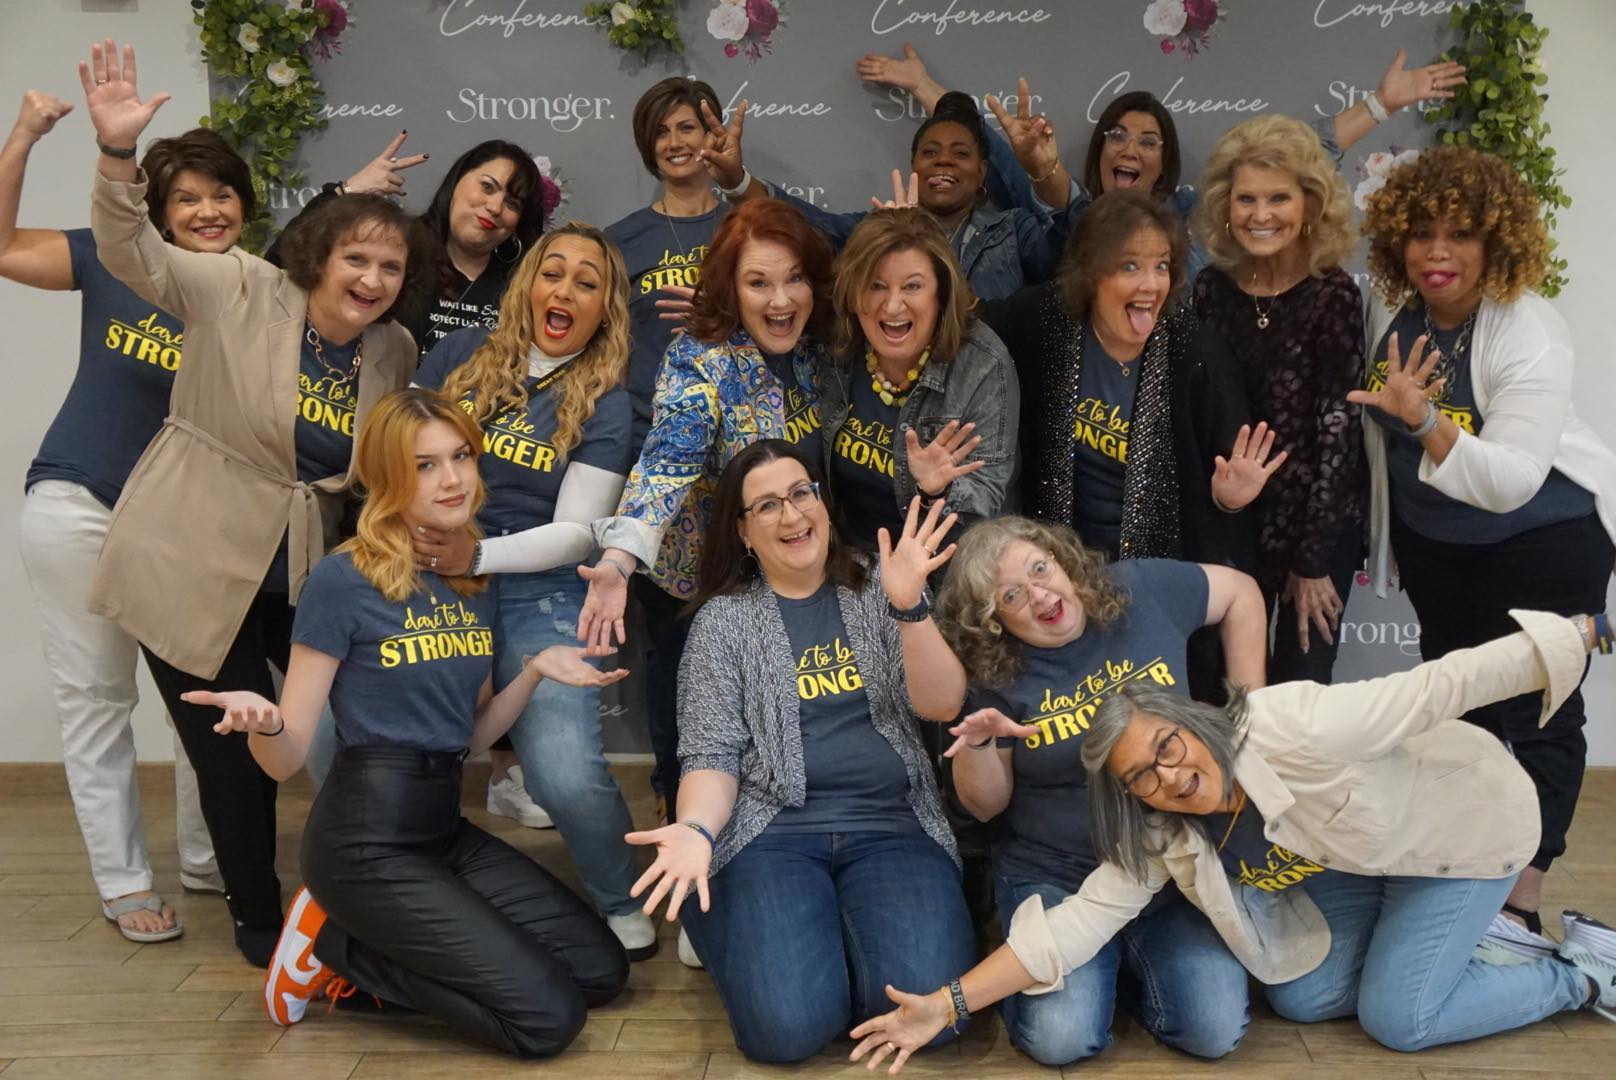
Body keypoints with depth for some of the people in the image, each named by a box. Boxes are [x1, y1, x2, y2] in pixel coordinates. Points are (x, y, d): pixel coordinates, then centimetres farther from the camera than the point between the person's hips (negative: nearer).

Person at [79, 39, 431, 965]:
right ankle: (258, 918, 29)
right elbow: (132, 253, -17)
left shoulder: (396, 355, 2)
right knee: (237, 757, 5)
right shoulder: (240, 292, -10)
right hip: (191, 571, -4)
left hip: (304, 576, 4)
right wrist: (120, 151, -32)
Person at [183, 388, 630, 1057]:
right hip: (368, 842, -7)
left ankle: (354, 957, 9)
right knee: (549, 1018, -12)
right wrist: (262, 723, -33)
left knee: (602, 972, 3)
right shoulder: (343, 580, -12)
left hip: (446, 827, 7)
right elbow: (286, 759, -10)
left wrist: (535, 671, -1)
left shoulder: (477, 582, 8)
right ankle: (337, 945, 4)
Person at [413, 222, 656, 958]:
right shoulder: (461, 355, 8)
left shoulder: (605, 403, 3)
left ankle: (620, 904, 11)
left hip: (537, 598, -2)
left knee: (568, 778, -21)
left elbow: (576, 532, -3)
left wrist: (480, 555, -17)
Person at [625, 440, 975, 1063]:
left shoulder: (878, 590, 9)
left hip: (891, 826, 1)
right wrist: (696, 831, -20)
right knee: (789, 1024, -24)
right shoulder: (723, 619, 6)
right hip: (774, 830, -1)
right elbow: (712, 753, 1)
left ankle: (843, 925, 7)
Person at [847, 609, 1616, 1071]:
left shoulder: (1295, 730, -39)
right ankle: (1473, 937, 18)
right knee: (1300, 998, 0)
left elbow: (1441, 686, -32)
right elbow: (1081, 919, -22)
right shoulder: (1162, 836, -19)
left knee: (1397, 1019, -8)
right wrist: (951, 1002, -30)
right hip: (1359, 856, 6)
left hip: (1464, 821, -6)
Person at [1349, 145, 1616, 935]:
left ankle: (1521, 897, 10)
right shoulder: (1390, 308, -8)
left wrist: (1423, 421, -44)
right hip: (1433, 538, 6)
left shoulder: (1529, 335, -25)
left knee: (1532, 713, -2)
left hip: (1543, 538, -6)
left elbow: (1512, 481, -33)